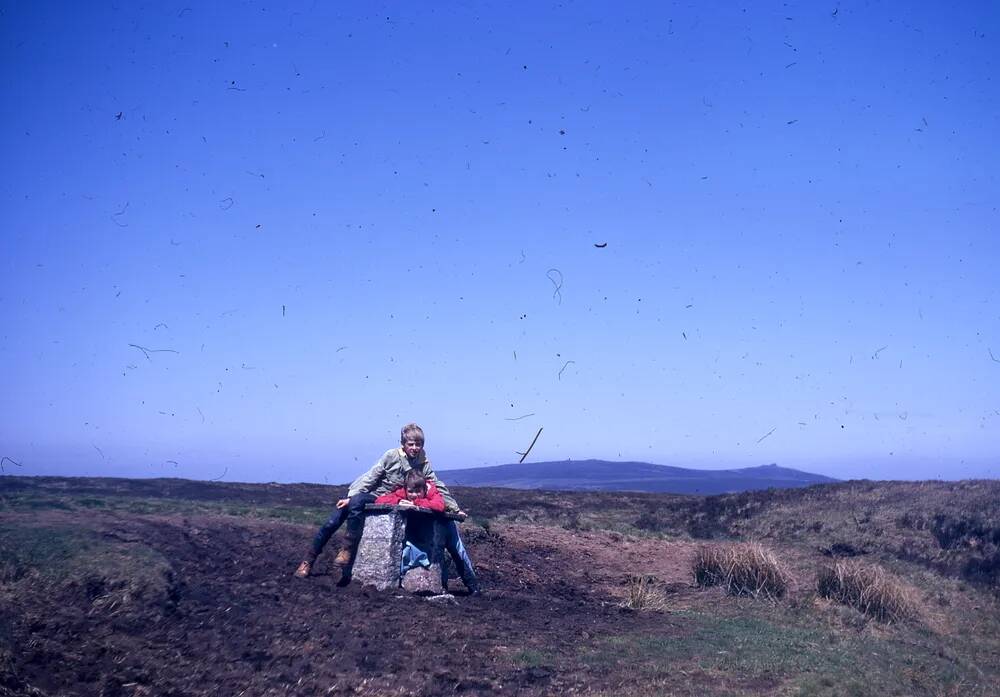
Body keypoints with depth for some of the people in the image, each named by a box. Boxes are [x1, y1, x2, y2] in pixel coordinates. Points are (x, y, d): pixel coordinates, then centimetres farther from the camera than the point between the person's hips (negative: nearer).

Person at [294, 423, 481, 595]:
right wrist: (351, 497, -19)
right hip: (366, 492, -3)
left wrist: (455, 508, -7)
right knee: (332, 523, -15)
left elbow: (439, 488, -2)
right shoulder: (392, 456, -14)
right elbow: (371, 477, -13)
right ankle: (308, 561, -1)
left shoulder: (424, 464, -7)